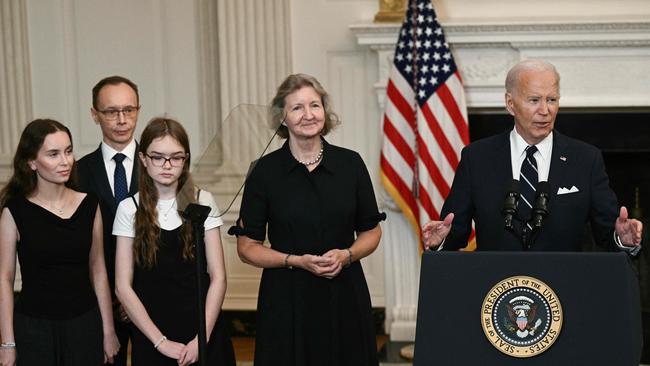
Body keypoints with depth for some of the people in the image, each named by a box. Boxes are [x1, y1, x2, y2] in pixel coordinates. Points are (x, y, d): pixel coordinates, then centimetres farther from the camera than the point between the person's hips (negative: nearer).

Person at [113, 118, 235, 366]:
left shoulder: (202, 201, -1)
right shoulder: (129, 209, -3)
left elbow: (218, 277, -2)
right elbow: (123, 287, -4)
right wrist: (161, 341, -10)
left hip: (203, 330, 1)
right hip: (152, 337, 0)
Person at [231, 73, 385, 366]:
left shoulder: (350, 163, 3)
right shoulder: (266, 171, -2)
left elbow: (371, 232, 10)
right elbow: (247, 246, 0)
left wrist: (346, 255, -9)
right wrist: (296, 260, -14)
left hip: (345, 295, 2)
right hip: (287, 299, -2)